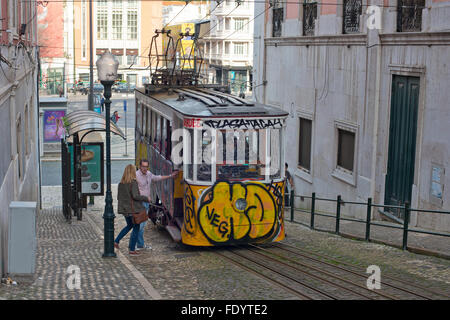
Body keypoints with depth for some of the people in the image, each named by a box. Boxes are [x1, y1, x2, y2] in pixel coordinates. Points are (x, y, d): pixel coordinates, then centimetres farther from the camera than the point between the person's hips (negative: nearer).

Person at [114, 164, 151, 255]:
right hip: (134, 209, -7)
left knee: (129, 225, 27)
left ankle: (116, 241, 21)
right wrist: (146, 198, -10)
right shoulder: (133, 182, -15)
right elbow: (135, 196, -22)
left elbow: (118, 197, 10)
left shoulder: (121, 183, 4)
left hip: (124, 209, 7)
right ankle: (132, 249, 7)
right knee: (136, 228, 5)